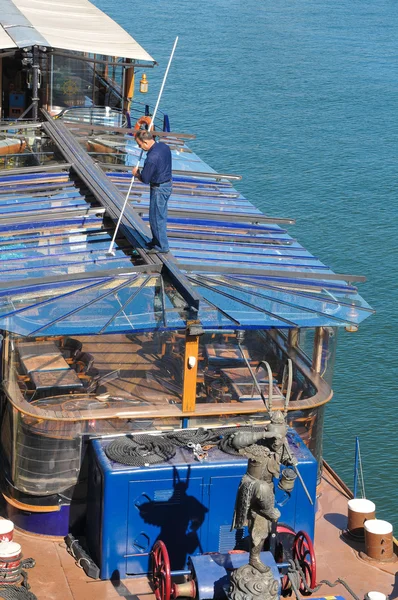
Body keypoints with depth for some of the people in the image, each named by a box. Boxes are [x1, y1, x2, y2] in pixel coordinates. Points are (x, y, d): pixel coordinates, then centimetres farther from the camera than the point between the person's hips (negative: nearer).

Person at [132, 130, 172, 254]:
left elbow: (144, 179, -20)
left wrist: (136, 173, 1)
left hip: (159, 189, -9)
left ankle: (162, 247, 12)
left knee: (156, 218, 3)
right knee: (160, 216, 21)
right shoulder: (164, 146, -1)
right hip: (167, 184, 9)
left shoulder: (152, 157, -29)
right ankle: (157, 241, 34)